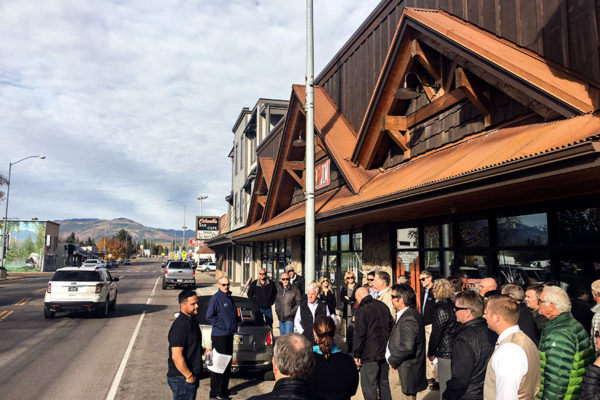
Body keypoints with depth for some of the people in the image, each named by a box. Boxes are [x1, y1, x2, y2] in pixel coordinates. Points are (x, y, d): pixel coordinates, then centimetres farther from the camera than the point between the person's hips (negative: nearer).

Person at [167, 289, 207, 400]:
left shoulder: (192, 321, 9)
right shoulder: (179, 326, -22)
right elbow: (176, 357, -26)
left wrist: (203, 351, 6)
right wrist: (189, 376, -19)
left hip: (191, 377, 9)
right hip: (181, 379, -9)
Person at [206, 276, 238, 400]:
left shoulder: (230, 298, 13)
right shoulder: (215, 298, -13)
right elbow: (209, 317, -16)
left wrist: (234, 326, 12)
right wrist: (223, 325, -16)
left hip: (229, 334, 9)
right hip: (219, 335, -9)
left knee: (228, 362, 16)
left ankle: (224, 388, 28)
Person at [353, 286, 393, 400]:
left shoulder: (361, 309, -12)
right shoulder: (383, 306, 9)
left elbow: (359, 334, -15)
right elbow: (391, 327, 16)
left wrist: (357, 354, -8)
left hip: (369, 355, -7)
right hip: (385, 352, 7)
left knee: (369, 386, 0)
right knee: (384, 383, 18)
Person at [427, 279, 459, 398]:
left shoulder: (440, 308, -17)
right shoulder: (451, 305, 6)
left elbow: (436, 332, -15)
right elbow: (454, 329, 11)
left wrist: (431, 352, -3)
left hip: (445, 353, -8)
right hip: (454, 351, 8)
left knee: (445, 386, 2)